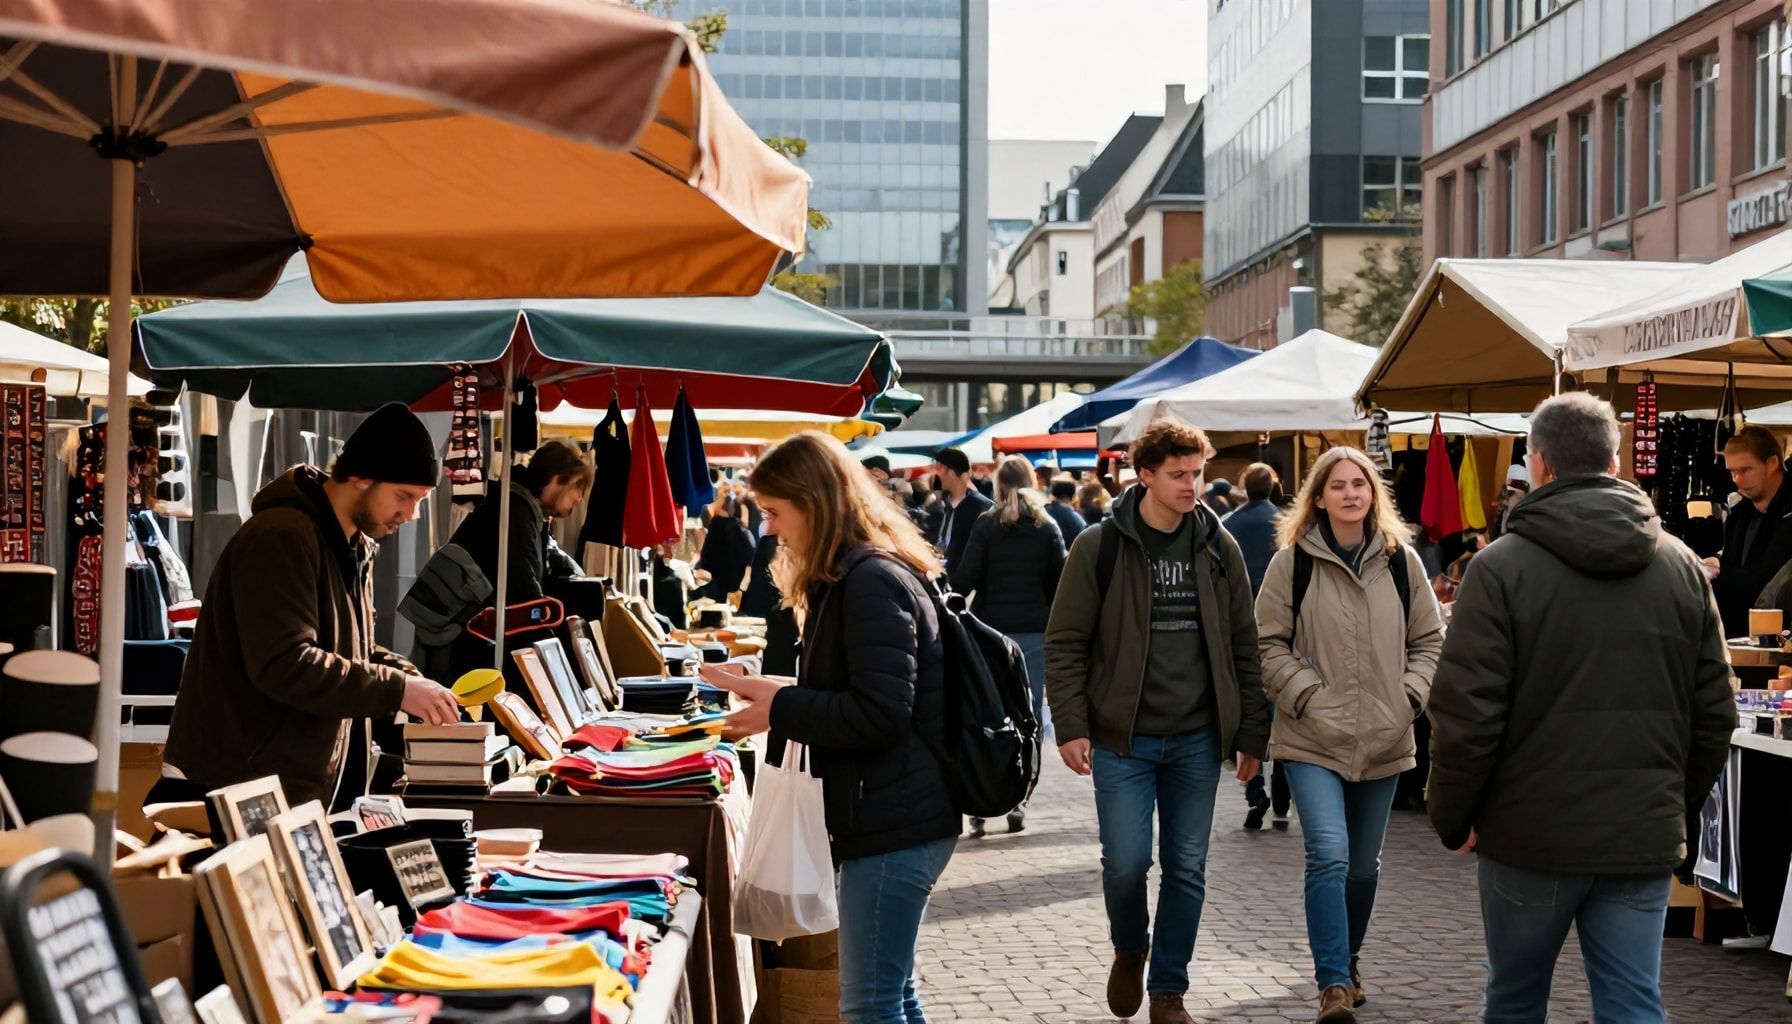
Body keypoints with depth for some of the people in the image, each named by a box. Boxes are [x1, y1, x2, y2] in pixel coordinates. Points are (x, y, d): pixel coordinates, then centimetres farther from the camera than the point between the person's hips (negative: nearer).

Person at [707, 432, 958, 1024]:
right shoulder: (853, 577, 16)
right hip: (890, 817, 11)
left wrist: (780, 709, -14)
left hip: (895, 824, -11)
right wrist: (769, 694, 10)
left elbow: (879, 712, -23)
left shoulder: (871, 580, -16)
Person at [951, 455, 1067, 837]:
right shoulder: (1047, 527, 5)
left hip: (992, 630, -1)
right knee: (1029, 713, 5)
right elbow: (1059, 583, 3)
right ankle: (1017, 803, 4)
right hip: (1036, 632, 1)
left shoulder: (986, 526, -1)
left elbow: (966, 578, -7)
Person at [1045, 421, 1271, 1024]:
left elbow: (1243, 647, 9)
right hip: (1122, 738, -3)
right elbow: (1065, 644, -3)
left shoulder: (1220, 548, 4)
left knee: (1186, 870, 7)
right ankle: (1129, 949, 26)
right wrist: (1071, 727, -11)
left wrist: (1250, 734, 6)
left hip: (1197, 740, 3)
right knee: (1126, 862, -5)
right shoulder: (1099, 547, -5)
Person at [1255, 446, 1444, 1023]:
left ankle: (1347, 964, 35)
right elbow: (1269, 645, -1)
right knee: (1328, 855, -18)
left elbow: (1429, 641, 11)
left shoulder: (1401, 560, 4)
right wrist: (1307, 695, -11)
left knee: (1363, 866, 14)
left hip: (1384, 740, 3)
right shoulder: (1293, 561, -3)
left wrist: (1410, 695, -2)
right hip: (1313, 739, -3)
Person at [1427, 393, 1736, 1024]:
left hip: (1530, 836, -3)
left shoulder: (1501, 567, -11)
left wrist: (1453, 819, 0)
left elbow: (1465, 714, -13)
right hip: (1644, 839, 3)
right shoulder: (1680, 565, 4)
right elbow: (1714, 714, 7)